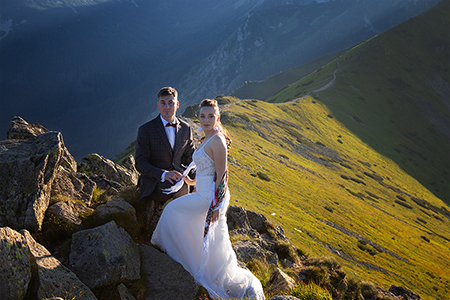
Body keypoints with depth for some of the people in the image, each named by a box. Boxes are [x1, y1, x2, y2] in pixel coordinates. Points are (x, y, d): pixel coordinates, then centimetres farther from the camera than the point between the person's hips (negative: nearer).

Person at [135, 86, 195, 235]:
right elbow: (140, 163, -13)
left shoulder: (186, 128, 3)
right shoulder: (146, 130, -11)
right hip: (155, 188, -4)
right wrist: (163, 174, -30)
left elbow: (189, 159, 10)